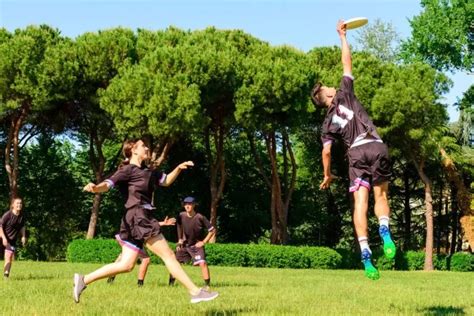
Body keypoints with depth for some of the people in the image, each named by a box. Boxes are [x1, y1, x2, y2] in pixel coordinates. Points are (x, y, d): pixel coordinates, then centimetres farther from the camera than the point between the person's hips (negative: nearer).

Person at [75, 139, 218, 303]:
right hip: (138, 218, -10)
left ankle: (83, 280, 11)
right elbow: (108, 183, -19)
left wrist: (179, 168, 15)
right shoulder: (127, 170, -6)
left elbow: (166, 181, 32)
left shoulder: (147, 171, 21)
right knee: (168, 255, -5)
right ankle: (195, 292, -1)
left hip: (142, 219, 10)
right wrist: (96, 187, -41)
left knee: (126, 265, 8)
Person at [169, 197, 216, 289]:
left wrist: (204, 241, -13)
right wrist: (180, 239, 9)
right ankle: (171, 283, 17)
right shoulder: (181, 215, -8)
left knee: (202, 263, -21)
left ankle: (207, 284, -14)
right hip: (184, 244, 4)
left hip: (197, 245, -4)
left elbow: (212, 230, -12)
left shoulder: (200, 217, -20)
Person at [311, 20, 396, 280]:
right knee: (381, 195, 11)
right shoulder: (344, 94, 14)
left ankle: (365, 254, -20)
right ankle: (385, 231, -20)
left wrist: (327, 175, 22)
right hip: (377, 147, 0)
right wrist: (342, 36, 28)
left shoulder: (328, 123, 16)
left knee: (360, 204, -5)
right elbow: (347, 62, 17)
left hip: (357, 152, 0)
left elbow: (326, 152, 8)